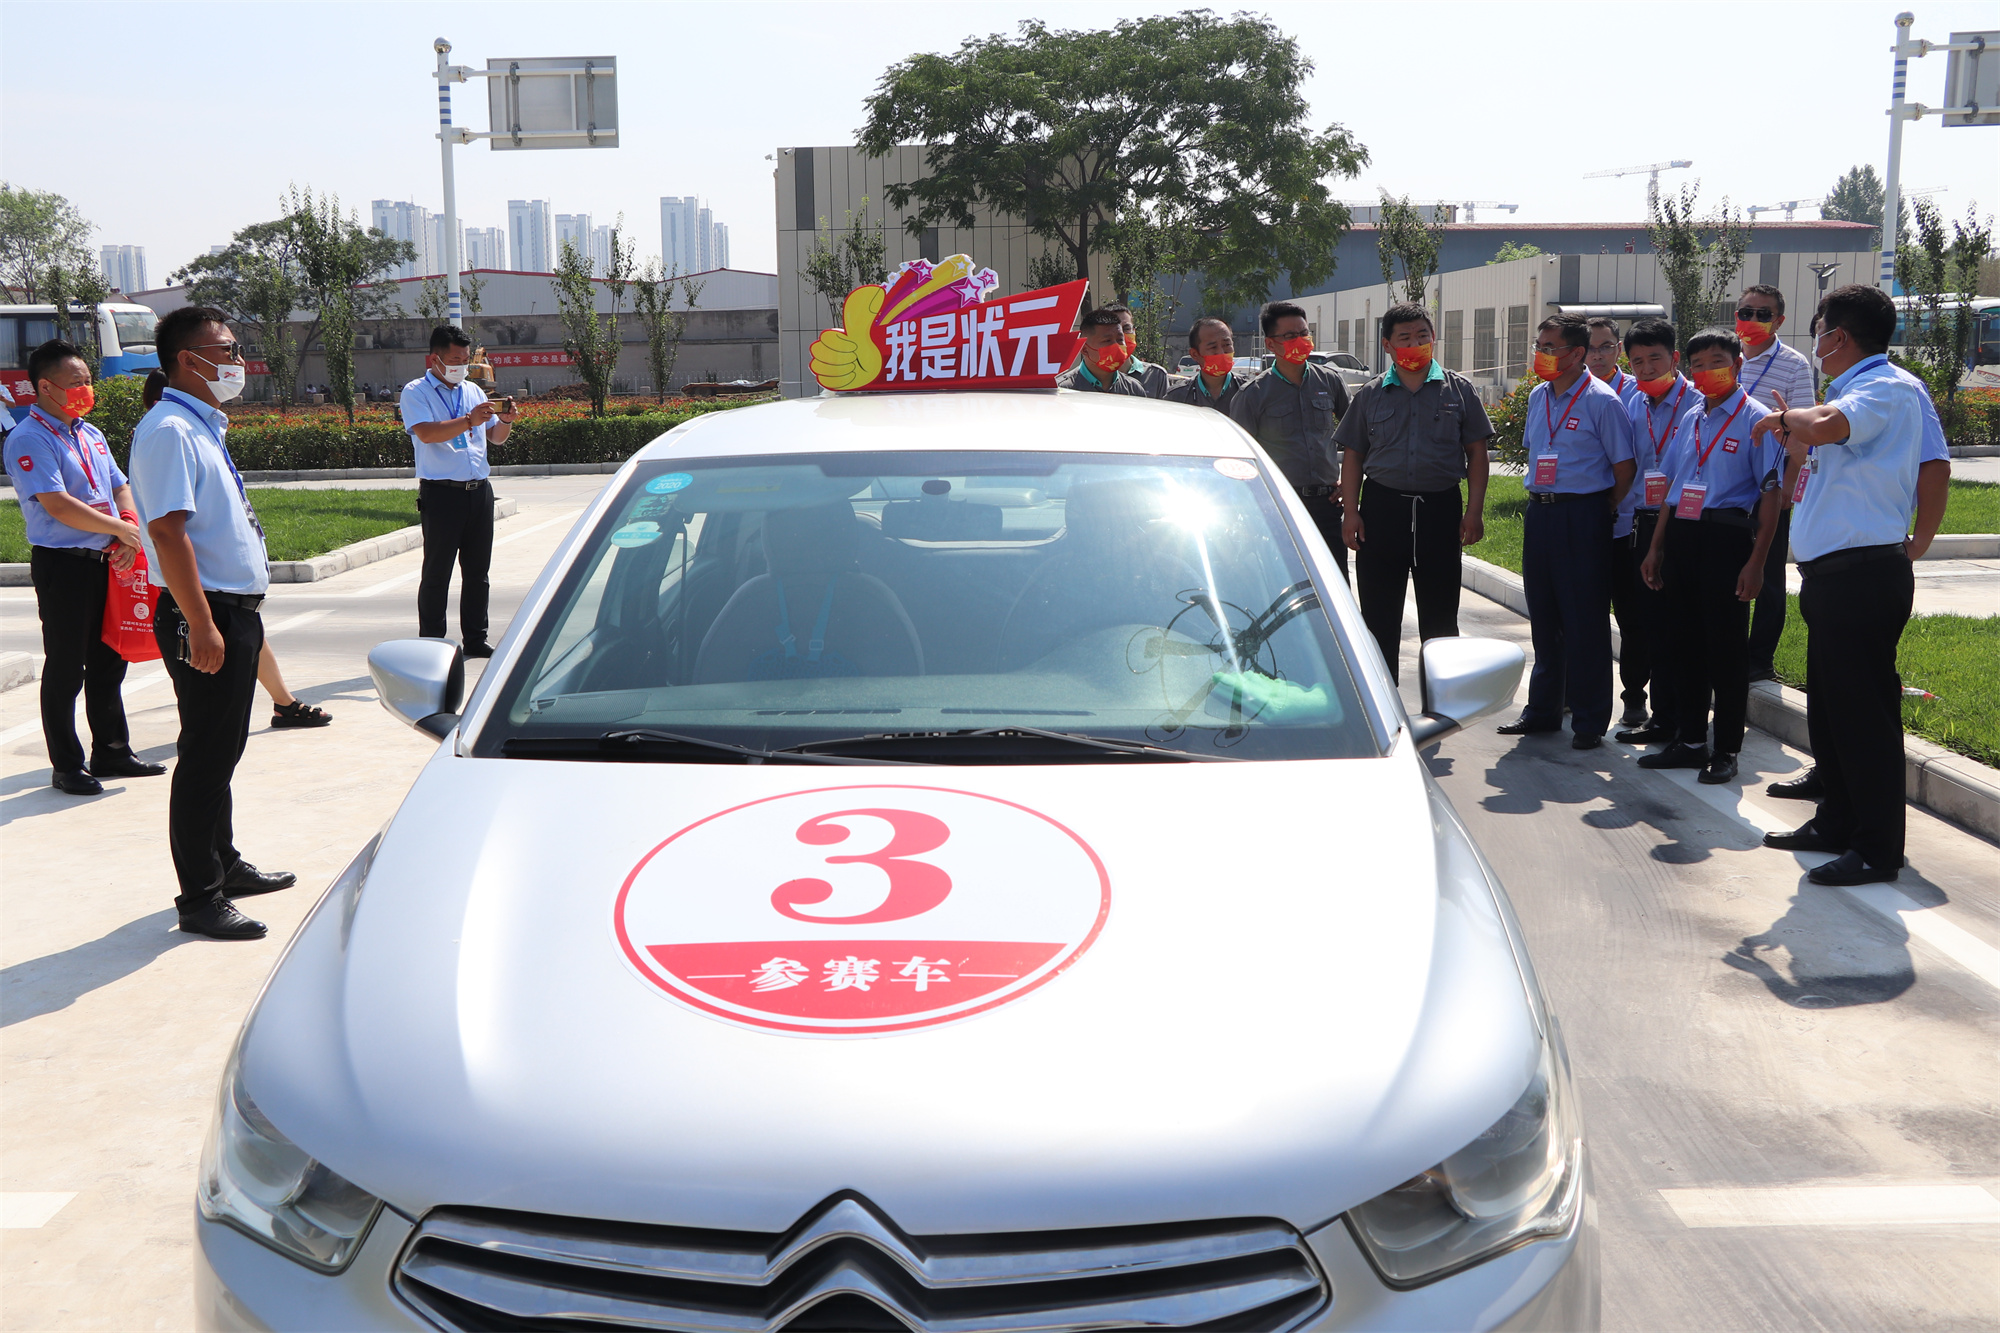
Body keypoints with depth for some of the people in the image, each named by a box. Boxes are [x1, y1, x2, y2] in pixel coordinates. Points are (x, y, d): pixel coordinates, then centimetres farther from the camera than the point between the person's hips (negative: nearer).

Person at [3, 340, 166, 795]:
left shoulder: (91, 434, 15)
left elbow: (121, 488, 17)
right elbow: (57, 505, -19)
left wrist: (130, 528, -3)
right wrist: (122, 530, -14)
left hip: (105, 562, 8)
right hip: (61, 565, -8)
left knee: (109, 661, 15)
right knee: (65, 668, 0)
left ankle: (112, 752, 26)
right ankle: (66, 767, 9)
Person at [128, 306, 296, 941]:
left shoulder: (204, 428, 16)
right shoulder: (169, 431, -16)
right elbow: (169, 533, -23)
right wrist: (201, 626, -26)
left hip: (235, 609, 10)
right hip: (204, 616, -10)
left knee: (223, 749, 18)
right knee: (207, 756, -3)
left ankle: (225, 865, 31)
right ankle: (199, 899, 5)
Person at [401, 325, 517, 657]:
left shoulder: (474, 391, 17)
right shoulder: (416, 392, -1)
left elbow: (496, 438, 20)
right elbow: (426, 433, -18)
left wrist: (505, 420, -2)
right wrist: (469, 421, -25)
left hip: (479, 490, 6)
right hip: (441, 492, -6)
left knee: (477, 570, 10)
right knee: (437, 573, -2)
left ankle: (476, 639, 19)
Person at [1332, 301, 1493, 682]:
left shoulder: (1458, 389, 5)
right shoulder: (1371, 394, 8)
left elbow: (1476, 453, 5)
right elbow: (1352, 456, 9)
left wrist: (1474, 512, -3)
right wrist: (1351, 513, -1)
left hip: (1440, 507, -1)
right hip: (1382, 507, 1)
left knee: (1440, 616, 7)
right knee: (1379, 616, 4)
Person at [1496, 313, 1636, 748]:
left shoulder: (1601, 400, -10)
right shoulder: (1538, 397, 11)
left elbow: (1624, 467, -7)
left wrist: (1602, 514, -1)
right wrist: (1541, 503, 16)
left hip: (1582, 516, -7)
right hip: (1538, 513, 7)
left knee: (1585, 621, -2)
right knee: (1543, 616, 13)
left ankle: (1590, 720, 6)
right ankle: (1543, 709, 24)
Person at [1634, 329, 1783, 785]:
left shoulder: (1756, 419, -5)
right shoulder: (1689, 419, 15)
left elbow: (1770, 494, -9)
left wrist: (1755, 561, -15)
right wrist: (1656, 548, 18)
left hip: (1726, 537, -6)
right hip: (1681, 536, 7)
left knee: (1726, 646, -1)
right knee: (1682, 641, 11)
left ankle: (1726, 750, 9)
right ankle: (1689, 741, 23)